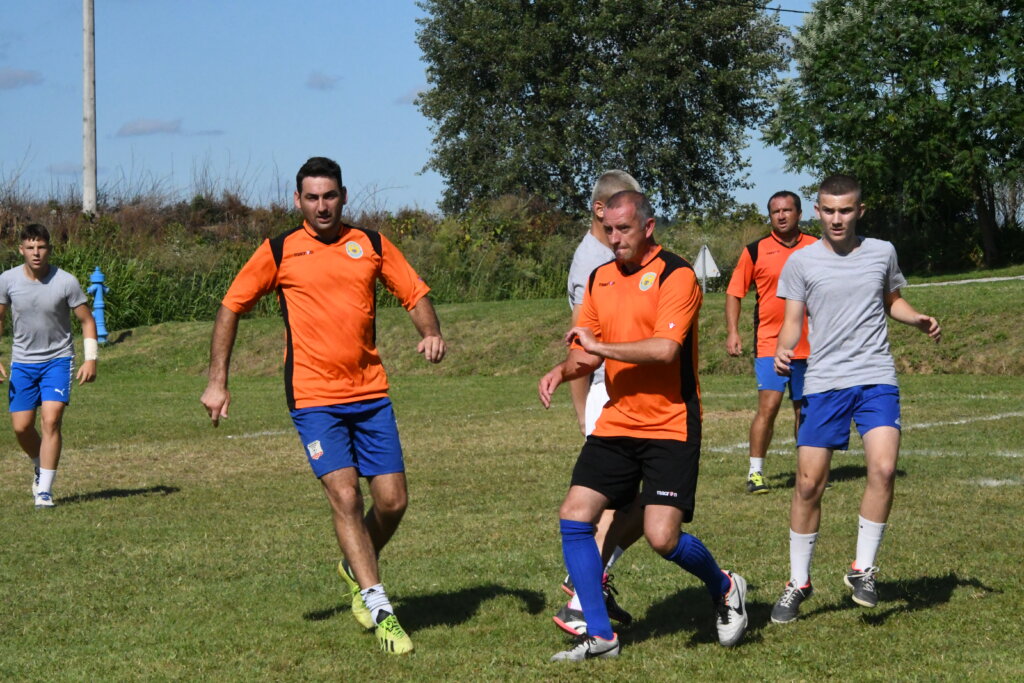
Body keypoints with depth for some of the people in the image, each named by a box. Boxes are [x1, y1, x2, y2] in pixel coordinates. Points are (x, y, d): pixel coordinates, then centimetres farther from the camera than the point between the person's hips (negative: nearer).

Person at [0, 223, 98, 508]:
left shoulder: (66, 282, -13)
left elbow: (87, 321, -3)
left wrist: (91, 359, -11)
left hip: (58, 359, -3)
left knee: (51, 420, -17)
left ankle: (44, 490, -11)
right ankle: (40, 468, 33)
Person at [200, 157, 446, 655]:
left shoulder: (371, 244, 8)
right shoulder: (279, 252, 2)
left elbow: (415, 294, 13)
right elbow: (231, 307, 8)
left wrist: (431, 333, -9)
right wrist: (217, 381, 2)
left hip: (371, 393, 3)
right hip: (313, 397, -3)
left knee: (393, 501, 1)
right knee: (344, 495, -14)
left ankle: (356, 570, 31)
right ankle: (379, 607, -8)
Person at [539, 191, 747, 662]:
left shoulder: (676, 275, -11)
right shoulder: (600, 279, 11)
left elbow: (665, 349, -23)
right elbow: (587, 352, 18)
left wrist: (599, 345, -18)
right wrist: (562, 370, -4)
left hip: (671, 426, -7)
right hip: (615, 424, 7)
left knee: (662, 537, -14)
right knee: (574, 517, -5)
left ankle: (724, 589, 17)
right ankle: (599, 636, 5)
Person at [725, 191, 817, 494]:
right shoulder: (755, 251, 1)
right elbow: (735, 292, 4)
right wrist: (732, 331, -5)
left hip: (809, 345, 3)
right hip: (770, 344, -3)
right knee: (768, 405, -13)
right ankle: (755, 472, -7)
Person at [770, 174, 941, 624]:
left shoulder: (882, 253, 8)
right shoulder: (801, 262, 3)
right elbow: (792, 321, 5)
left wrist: (917, 319, 3)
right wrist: (783, 350, -16)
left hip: (876, 378, 1)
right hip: (823, 381, 0)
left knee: (883, 468, -19)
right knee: (808, 482, -1)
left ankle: (862, 570, -3)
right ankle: (798, 582, 14)